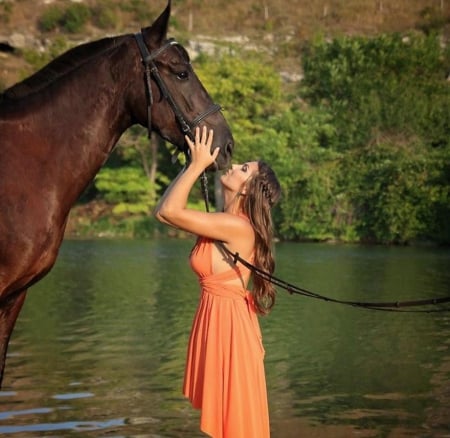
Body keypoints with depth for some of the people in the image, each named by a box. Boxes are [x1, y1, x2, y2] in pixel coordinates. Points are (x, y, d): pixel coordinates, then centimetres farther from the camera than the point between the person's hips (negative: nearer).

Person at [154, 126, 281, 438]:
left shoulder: (237, 227, -20)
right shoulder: (226, 224, 7)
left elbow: (169, 211, -22)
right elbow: (164, 211, 10)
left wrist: (199, 164, -14)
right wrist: (193, 164, 6)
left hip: (229, 325, -9)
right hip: (217, 321, 9)